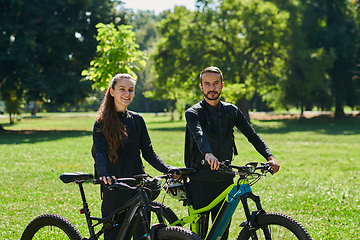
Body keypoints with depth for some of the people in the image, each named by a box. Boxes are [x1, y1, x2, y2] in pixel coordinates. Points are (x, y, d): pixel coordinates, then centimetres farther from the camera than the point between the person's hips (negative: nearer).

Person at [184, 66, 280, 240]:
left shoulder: (231, 111, 11)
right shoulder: (193, 113, -3)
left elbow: (251, 134, 2)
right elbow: (199, 134, -25)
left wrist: (269, 157, -14)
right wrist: (208, 154, -46)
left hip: (225, 181, 4)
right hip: (201, 181, -4)